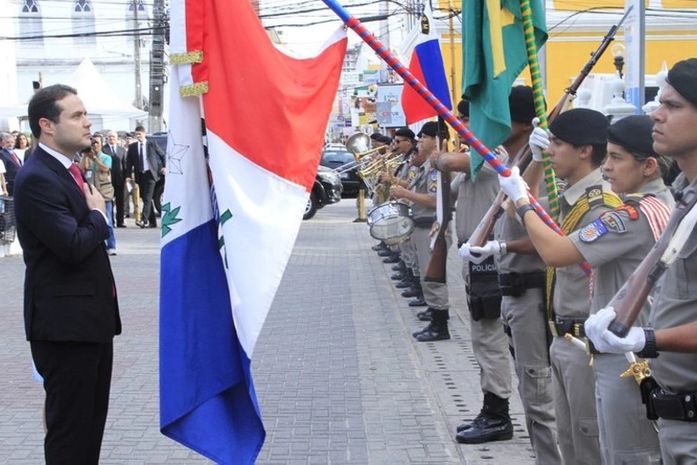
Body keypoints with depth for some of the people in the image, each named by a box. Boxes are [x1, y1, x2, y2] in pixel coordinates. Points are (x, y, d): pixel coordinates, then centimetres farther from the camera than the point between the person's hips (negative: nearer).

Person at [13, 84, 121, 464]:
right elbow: (73, 246, -25)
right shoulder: (36, 179, -17)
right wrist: (97, 215, -9)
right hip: (65, 323, -10)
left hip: (92, 318, 10)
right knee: (70, 429, -2)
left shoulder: (69, 171, 14)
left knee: (92, 422, 16)